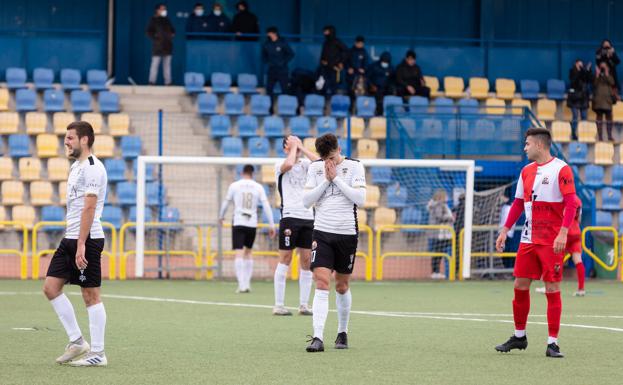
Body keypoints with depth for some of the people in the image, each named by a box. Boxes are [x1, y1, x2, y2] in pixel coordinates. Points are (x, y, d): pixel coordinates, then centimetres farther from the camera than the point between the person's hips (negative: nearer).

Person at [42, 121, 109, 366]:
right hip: (70, 238, 10)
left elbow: (89, 208, -20)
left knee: (91, 295, -4)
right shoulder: (76, 167, 17)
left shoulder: (92, 168, -14)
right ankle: (77, 342, 11)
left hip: (87, 240, -10)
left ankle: (97, 353, 2)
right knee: (51, 287, 5)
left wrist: (81, 244, -23)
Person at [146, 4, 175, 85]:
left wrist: (172, 34, 7)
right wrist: (155, 37, -14)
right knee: (155, 63, -8)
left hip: (167, 46, 6)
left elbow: (172, 30, 26)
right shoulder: (154, 20, -1)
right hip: (158, 46, -6)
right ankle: (152, 81, -7)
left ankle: (168, 82, 8)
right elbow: (149, 32, -5)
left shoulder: (166, 20, 15)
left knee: (167, 64, 6)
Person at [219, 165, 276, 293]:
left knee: (239, 253, -7)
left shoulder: (234, 185, 1)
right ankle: (247, 283, 16)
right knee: (248, 252, 19)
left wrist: (221, 216, 28)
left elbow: (226, 202, 10)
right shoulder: (258, 187, 4)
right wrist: (271, 225, 1)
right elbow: (266, 206, 0)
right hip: (252, 224, 2)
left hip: (238, 223, -2)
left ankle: (241, 284, -20)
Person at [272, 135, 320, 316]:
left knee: (306, 261, 3)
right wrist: (293, 146, -6)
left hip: (308, 217, 5)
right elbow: (288, 164, -22)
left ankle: (304, 304, 7)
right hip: (290, 216, -5)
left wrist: (302, 148, 0)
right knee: (285, 259, -4)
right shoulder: (280, 165, 2)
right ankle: (279, 305, -2)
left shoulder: (305, 164, 14)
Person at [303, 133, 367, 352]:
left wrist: (336, 178, -11)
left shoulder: (354, 167, -1)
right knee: (321, 284, -12)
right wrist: (326, 180, -8)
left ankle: (342, 332, 29)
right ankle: (318, 338, -19)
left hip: (347, 233, -1)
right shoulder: (315, 168, 6)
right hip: (322, 233, 1)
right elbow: (306, 201, 2)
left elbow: (360, 199, -11)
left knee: (342, 286, 10)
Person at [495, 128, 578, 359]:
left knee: (552, 289, -5)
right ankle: (519, 337, 21)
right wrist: (505, 231, 14)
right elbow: (518, 203, 18)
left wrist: (563, 233, -22)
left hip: (552, 241, -7)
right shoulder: (527, 171, 12)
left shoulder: (561, 170, -8)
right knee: (520, 286, 7)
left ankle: (552, 343, -1)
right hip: (528, 239, 7)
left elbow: (570, 203, -14)